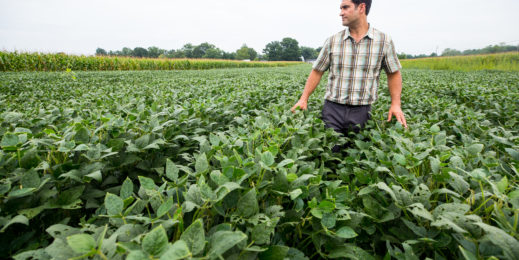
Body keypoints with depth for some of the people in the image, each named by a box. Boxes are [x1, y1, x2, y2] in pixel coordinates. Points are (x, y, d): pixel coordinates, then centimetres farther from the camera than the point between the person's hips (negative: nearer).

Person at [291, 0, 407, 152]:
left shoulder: (384, 41, 1)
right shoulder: (332, 41, 3)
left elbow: (394, 74, 9)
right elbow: (317, 71, 8)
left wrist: (396, 104, -2)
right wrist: (304, 99, 0)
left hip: (362, 111, 0)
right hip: (333, 108, 1)